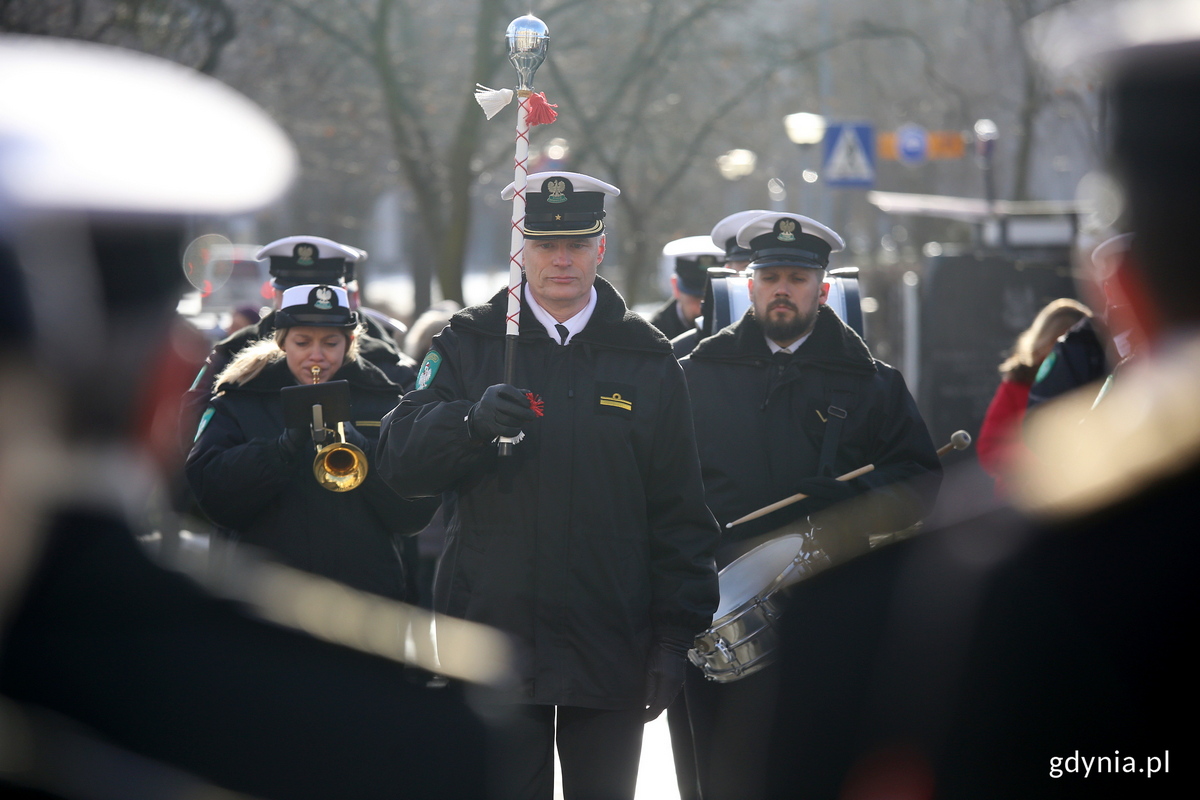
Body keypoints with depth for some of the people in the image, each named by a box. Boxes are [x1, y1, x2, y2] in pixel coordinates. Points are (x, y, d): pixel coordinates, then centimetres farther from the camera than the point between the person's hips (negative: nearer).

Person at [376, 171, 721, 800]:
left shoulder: (648, 359, 8)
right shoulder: (468, 344, 6)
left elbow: (679, 513, 7)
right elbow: (399, 461, -6)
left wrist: (676, 636, 0)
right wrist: (471, 421, -26)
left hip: (610, 649, 1)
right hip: (492, 637, -1)